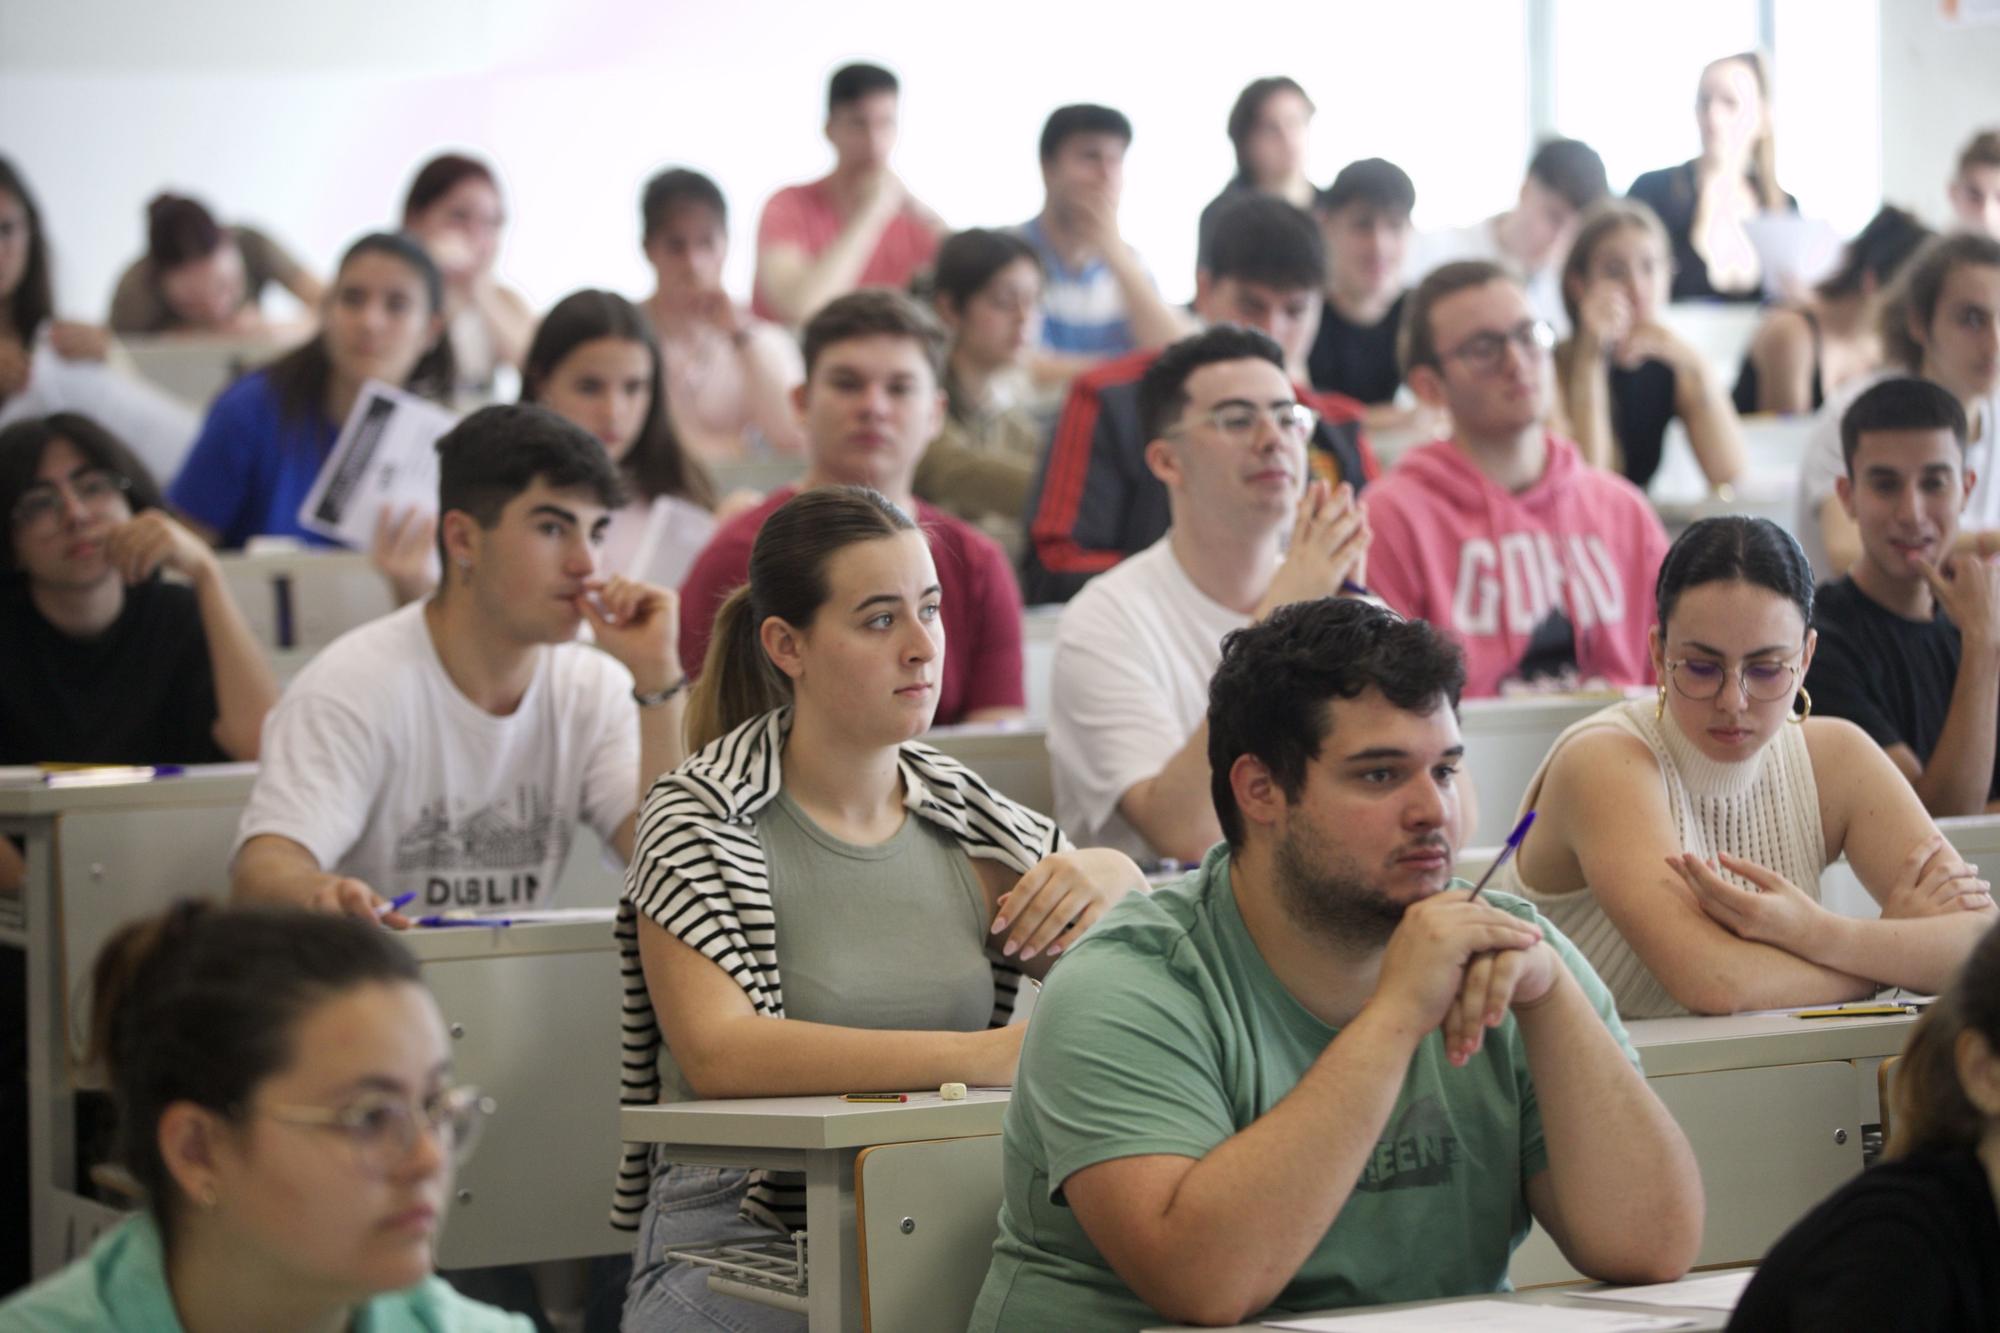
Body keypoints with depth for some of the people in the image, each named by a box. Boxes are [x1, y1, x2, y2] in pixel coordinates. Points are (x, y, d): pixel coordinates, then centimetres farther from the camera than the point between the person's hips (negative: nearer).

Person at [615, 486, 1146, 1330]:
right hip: (740, 1248, -4)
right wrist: (977, 1057, -25)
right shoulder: (699, 818, -3)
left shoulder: (965, 817, 13)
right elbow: (714, 1052, -19)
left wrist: (1115, 882, -6)